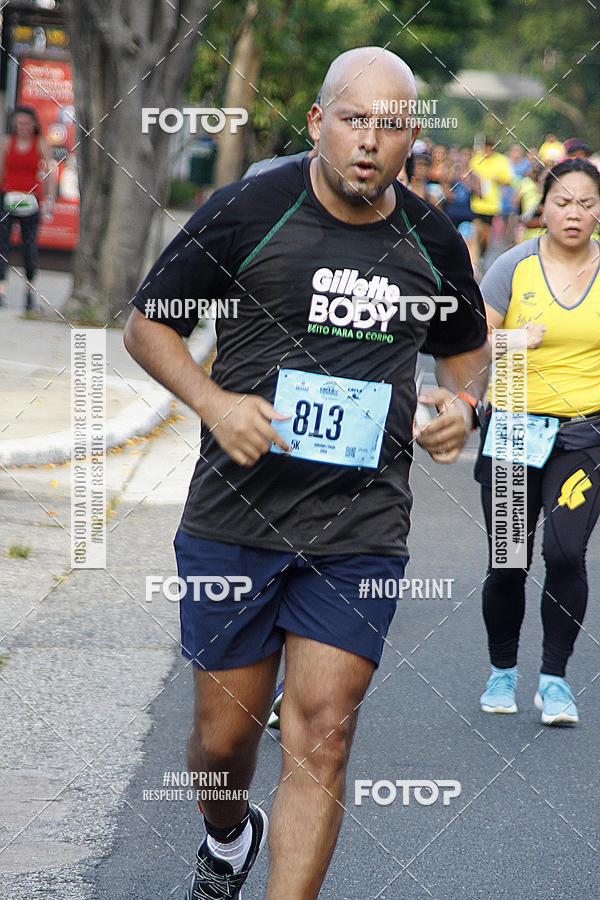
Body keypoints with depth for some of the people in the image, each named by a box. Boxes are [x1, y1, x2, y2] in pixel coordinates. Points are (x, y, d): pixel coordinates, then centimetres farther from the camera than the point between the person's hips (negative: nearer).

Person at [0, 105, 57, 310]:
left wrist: (50, 199, -11)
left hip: (31, 200, -1)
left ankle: (29, 289, 19)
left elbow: (50, 172, -1)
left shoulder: (41, 144, 2)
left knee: (30, 244, 1)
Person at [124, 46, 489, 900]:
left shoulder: (433, 244, 5)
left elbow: (467, 347, 24)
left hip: (361, 532, 1)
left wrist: (461, 403, 1)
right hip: (236, 517, -1)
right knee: (225, 734, 9)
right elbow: (147, 323, 2)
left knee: (321, 737, -9)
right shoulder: (247, 212, -6)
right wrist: (213, 403, -14)